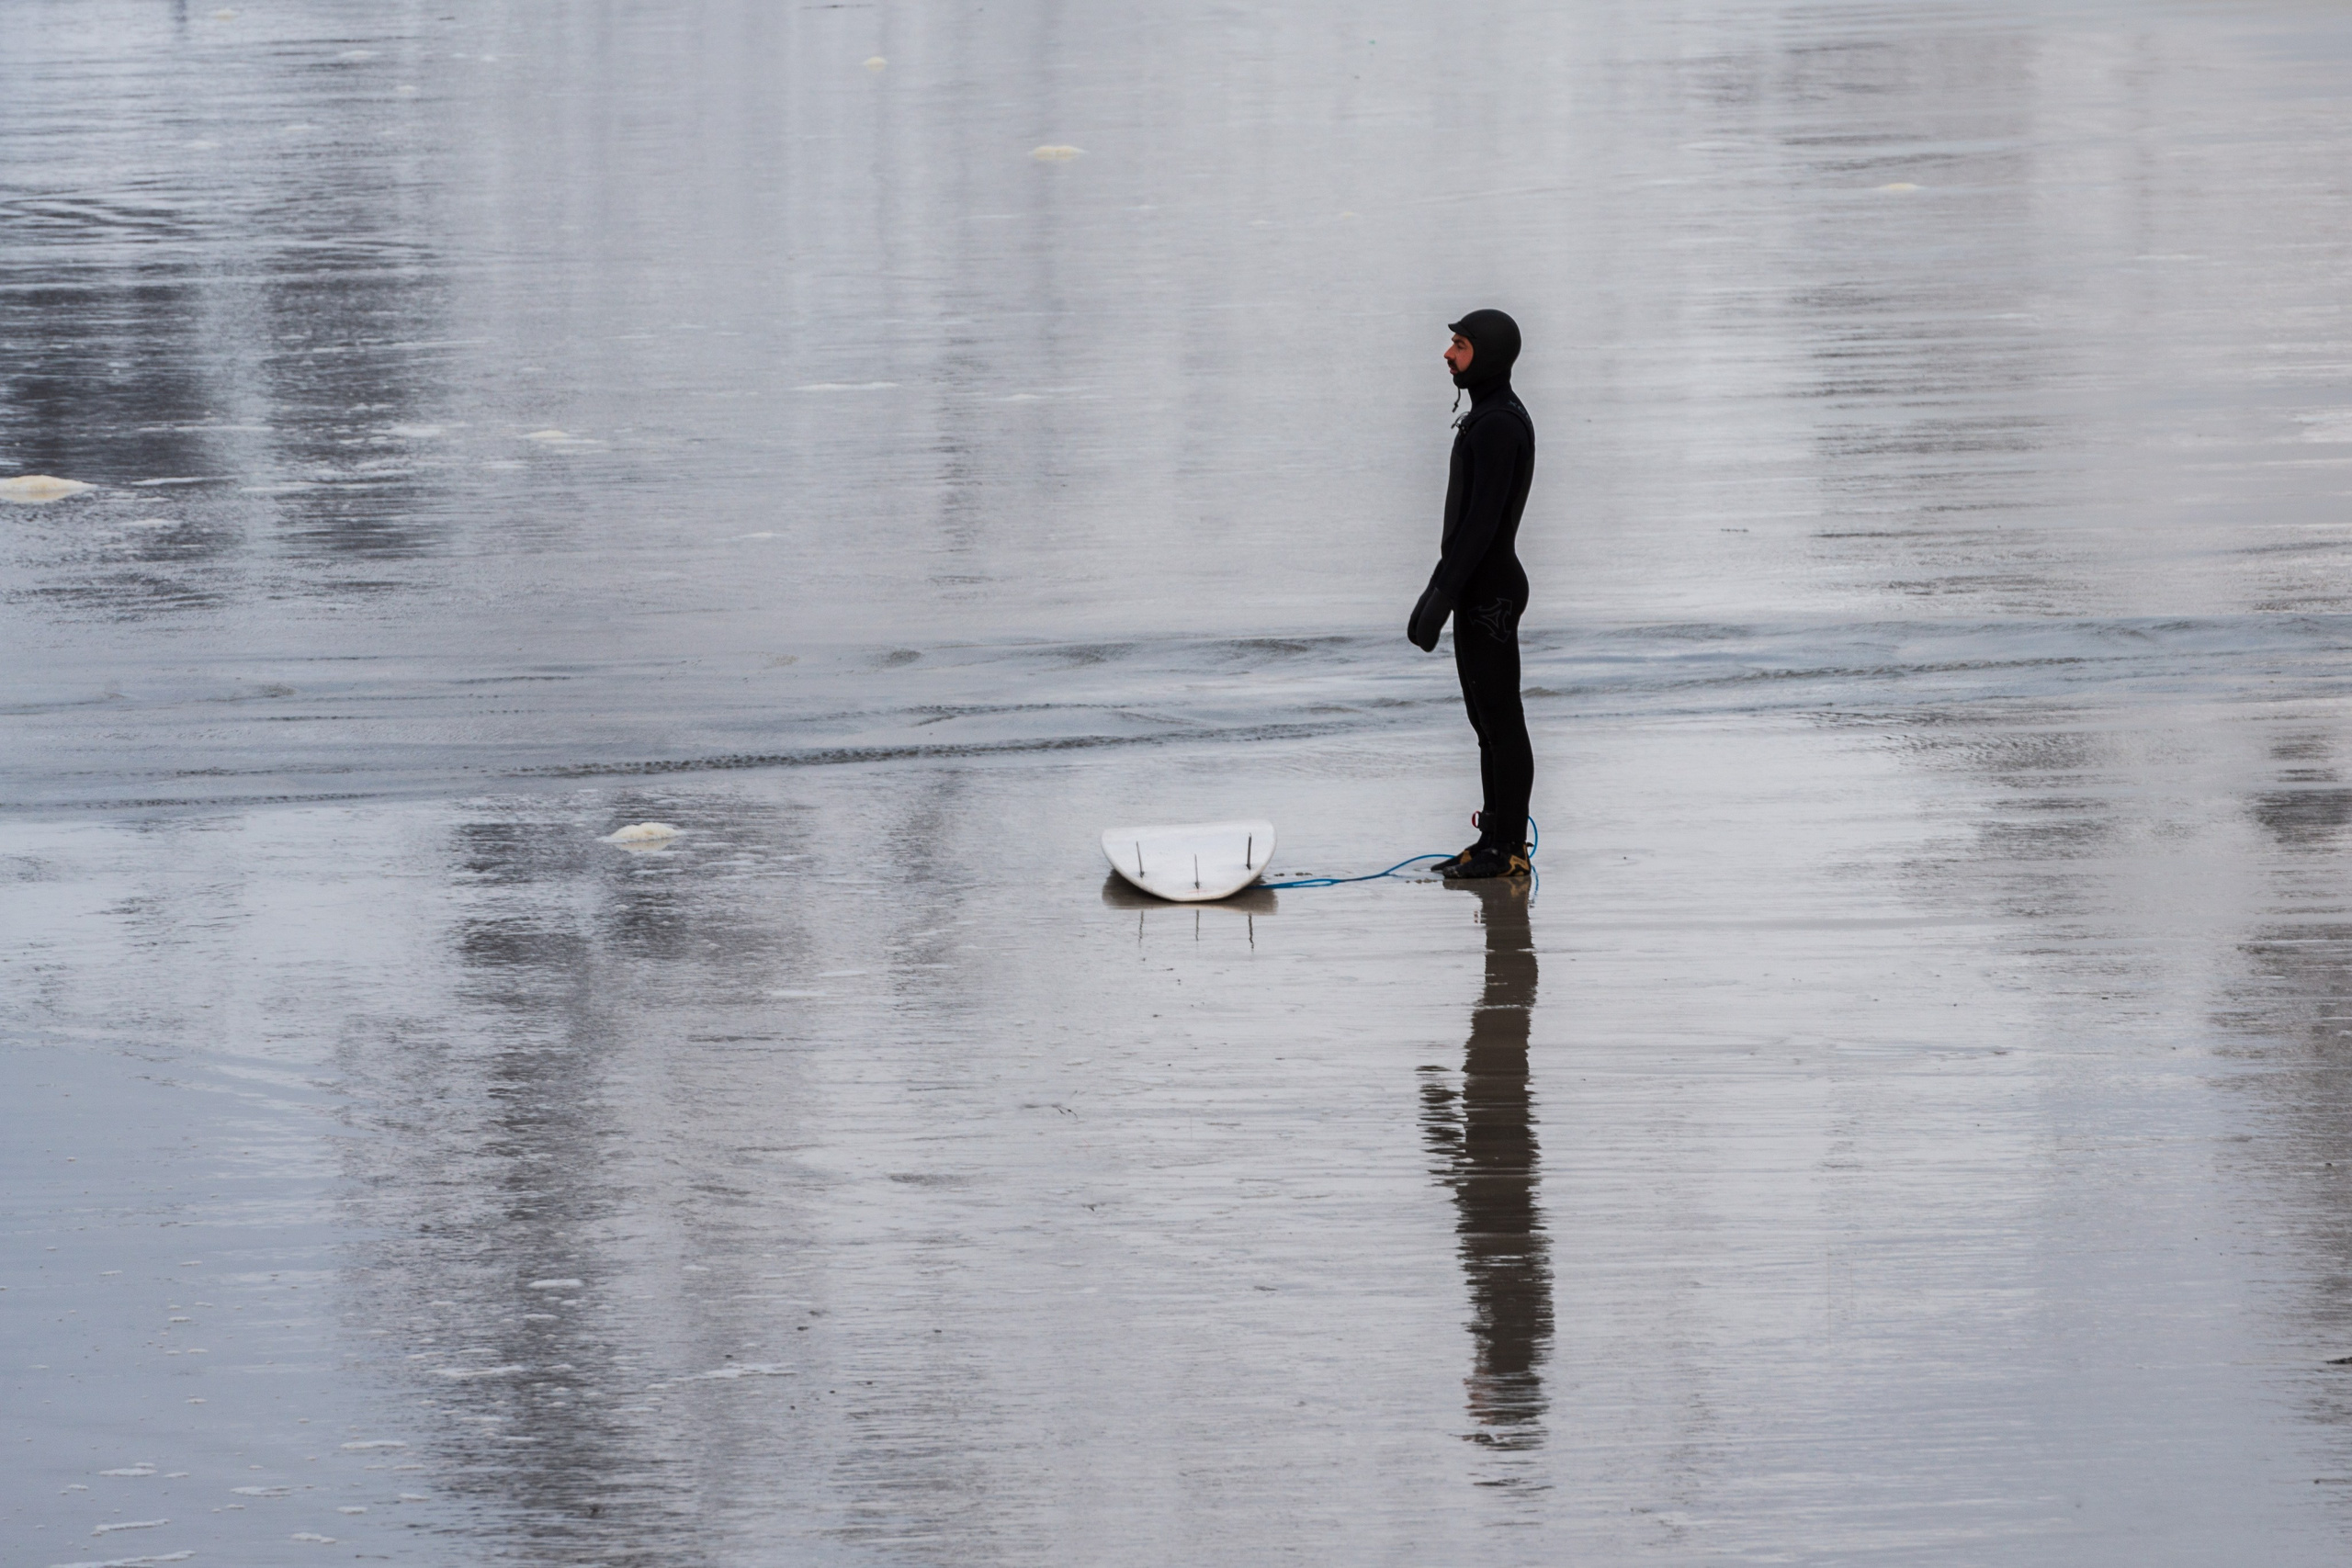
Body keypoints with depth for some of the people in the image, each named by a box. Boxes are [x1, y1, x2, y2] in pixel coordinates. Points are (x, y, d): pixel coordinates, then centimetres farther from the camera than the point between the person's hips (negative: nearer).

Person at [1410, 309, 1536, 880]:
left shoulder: (1498, 425, -18)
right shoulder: (1487, 418, 17)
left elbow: (1484, 517, -23)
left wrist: (1443, 595, -23)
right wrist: (1438, 589, 21)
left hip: (1490, 591, -11)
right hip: (1478, 590, 11)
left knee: (1502, 720, -7)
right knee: (1487, 720, 13)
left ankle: (1509, 849, -6)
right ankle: (1495, 840, 17)